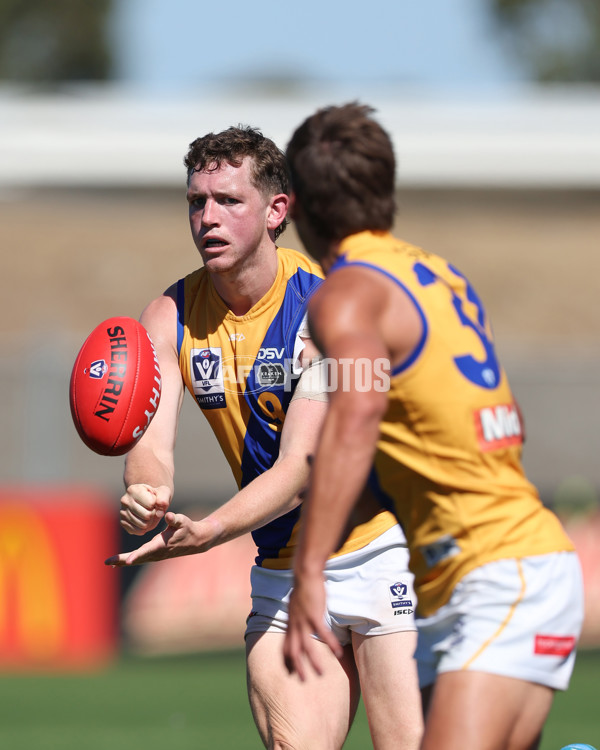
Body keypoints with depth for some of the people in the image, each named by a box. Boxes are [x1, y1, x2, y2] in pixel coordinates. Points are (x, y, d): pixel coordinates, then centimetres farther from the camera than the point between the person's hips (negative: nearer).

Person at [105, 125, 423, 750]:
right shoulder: (170, 318, -2)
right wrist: (147, 495, -37)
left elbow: (300, 468, -23)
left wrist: (203, 533, -39)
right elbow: (152, 445, -12)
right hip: (283, 574, 4)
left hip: (382, 550, -4)